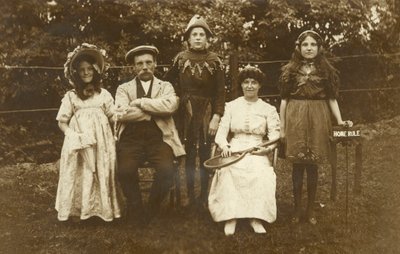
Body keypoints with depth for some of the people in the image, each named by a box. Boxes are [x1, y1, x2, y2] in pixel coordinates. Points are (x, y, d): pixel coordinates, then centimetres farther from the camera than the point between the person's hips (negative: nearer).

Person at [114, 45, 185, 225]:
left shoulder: (166, 86, 17)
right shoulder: (124, 88, 16)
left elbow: (170, 106, -7)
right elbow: (121, 113, -5)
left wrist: (140, 102, -6)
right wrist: (154, 112, -5)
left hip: (159, 138, 0)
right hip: (131, 139, 0)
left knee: (167, 171, -27)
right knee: (125, 171, -28)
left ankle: (152, 212, 0)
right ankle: (136, 211, -1)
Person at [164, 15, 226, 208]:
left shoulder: (214, 61, 0)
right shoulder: (180, 58, 4)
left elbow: (220, 92, -3)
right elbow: (168, 82, 12)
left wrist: (216, 117, -10)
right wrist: (181, 98, 4)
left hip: (207, 113, -1)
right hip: (186, 113, 1)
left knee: (205, 155, 2)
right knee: (189, 156, 5)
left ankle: (204, 196, 13)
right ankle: (191, 197, 15)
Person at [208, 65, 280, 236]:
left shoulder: (268, 109, 11)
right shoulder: (231, 106, 13)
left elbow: (275, 136, 2)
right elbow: (221, 131, 5)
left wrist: (267, 148, -20)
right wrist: (224, 146, -17)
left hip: (257, 152, 0)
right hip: (235, 150, 0)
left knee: (262, 174, -34)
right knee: (228, 171, -33)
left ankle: (255, 217, -26)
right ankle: (230, 217, -29)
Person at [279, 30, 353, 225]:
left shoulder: (326, 70, 7)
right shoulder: (290, 70, 5)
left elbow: (332, 98, 7)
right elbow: (284, 99, 5)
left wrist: (340, 121, -3)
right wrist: (282, 126, 2)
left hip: (318, 120, 0)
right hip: (295, 119, 0)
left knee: (312, 165, 3)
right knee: (298, 164, 2)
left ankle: (310, 209, 16)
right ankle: (297, 208, 14)